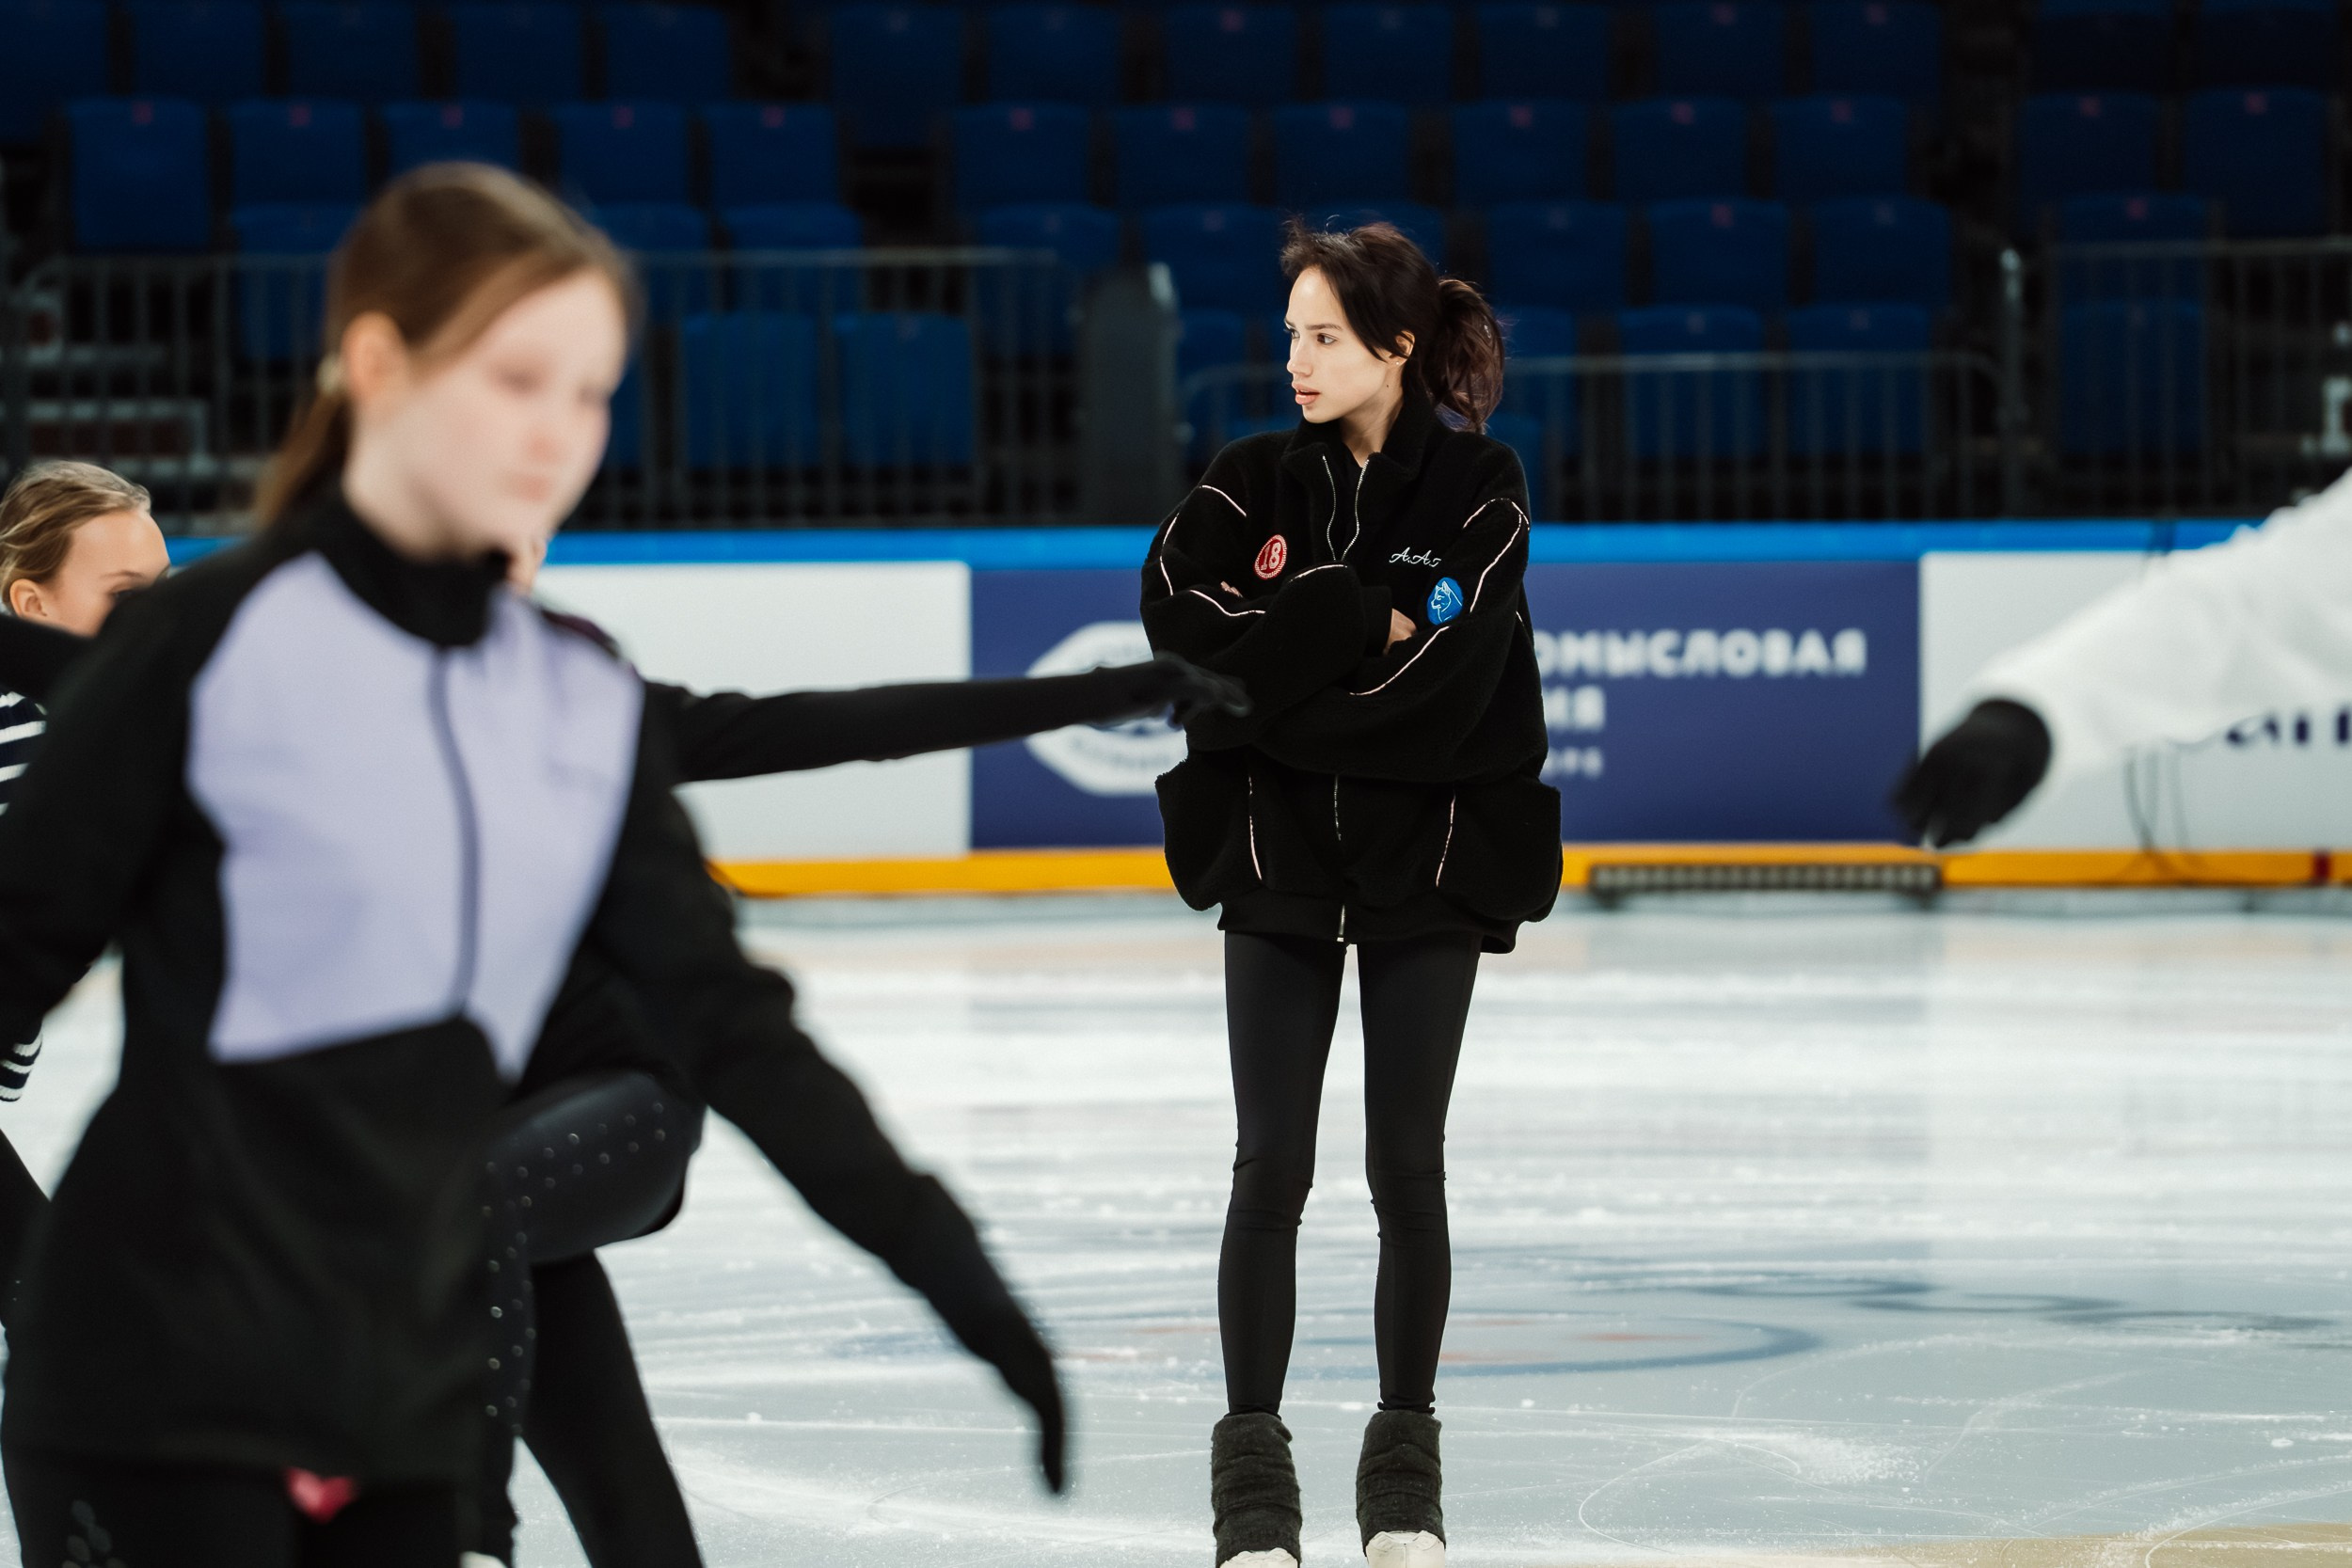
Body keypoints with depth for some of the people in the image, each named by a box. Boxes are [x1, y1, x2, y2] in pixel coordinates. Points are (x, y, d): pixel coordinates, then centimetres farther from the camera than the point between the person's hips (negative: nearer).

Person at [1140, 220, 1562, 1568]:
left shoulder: (1482, 487, -5)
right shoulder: (1256, 481, 2)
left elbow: (1444, 682, -16)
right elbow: (1181, 612, -14)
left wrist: (1275, 686, -13)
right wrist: (1362, 623, -18)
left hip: (1427, 859, -1)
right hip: (1278, 856, 1)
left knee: (1408, 1166, 5)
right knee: (1273, 1166, -2)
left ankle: (1407, 1460, 16)